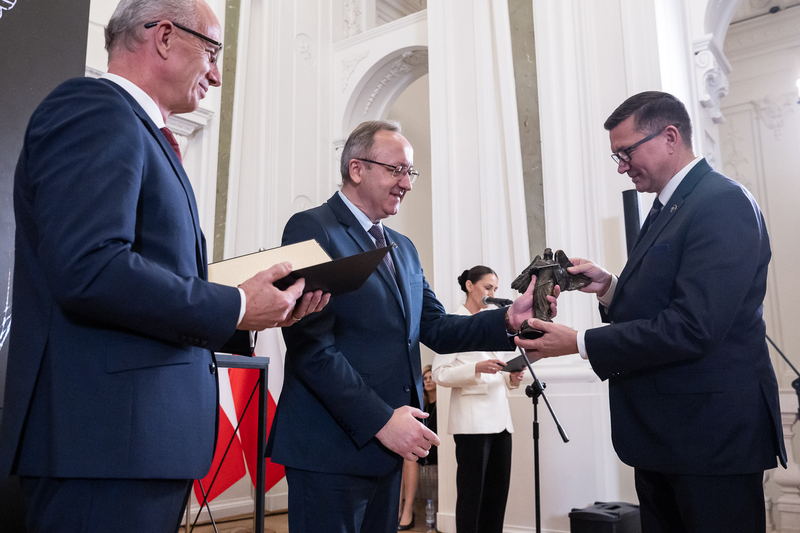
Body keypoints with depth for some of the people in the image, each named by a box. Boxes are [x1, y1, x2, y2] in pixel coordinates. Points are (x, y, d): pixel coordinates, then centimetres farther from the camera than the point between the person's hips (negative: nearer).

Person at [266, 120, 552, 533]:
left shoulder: (403, 248, 17)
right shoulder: (311, 229, -9)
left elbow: (434, 328, 10)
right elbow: (310, 343, -18)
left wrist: (508, 320, -6)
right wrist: (379, 420, -19)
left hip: (387, 442, 8)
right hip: (332, 447, -7)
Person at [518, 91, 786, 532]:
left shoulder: (723, 203, -16)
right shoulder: (668, 209, 13)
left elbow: (692, 327, -25)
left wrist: (580, 343, -19)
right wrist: (608, 288, -2)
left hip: (712, 434, -9)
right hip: (662, 431, 9)